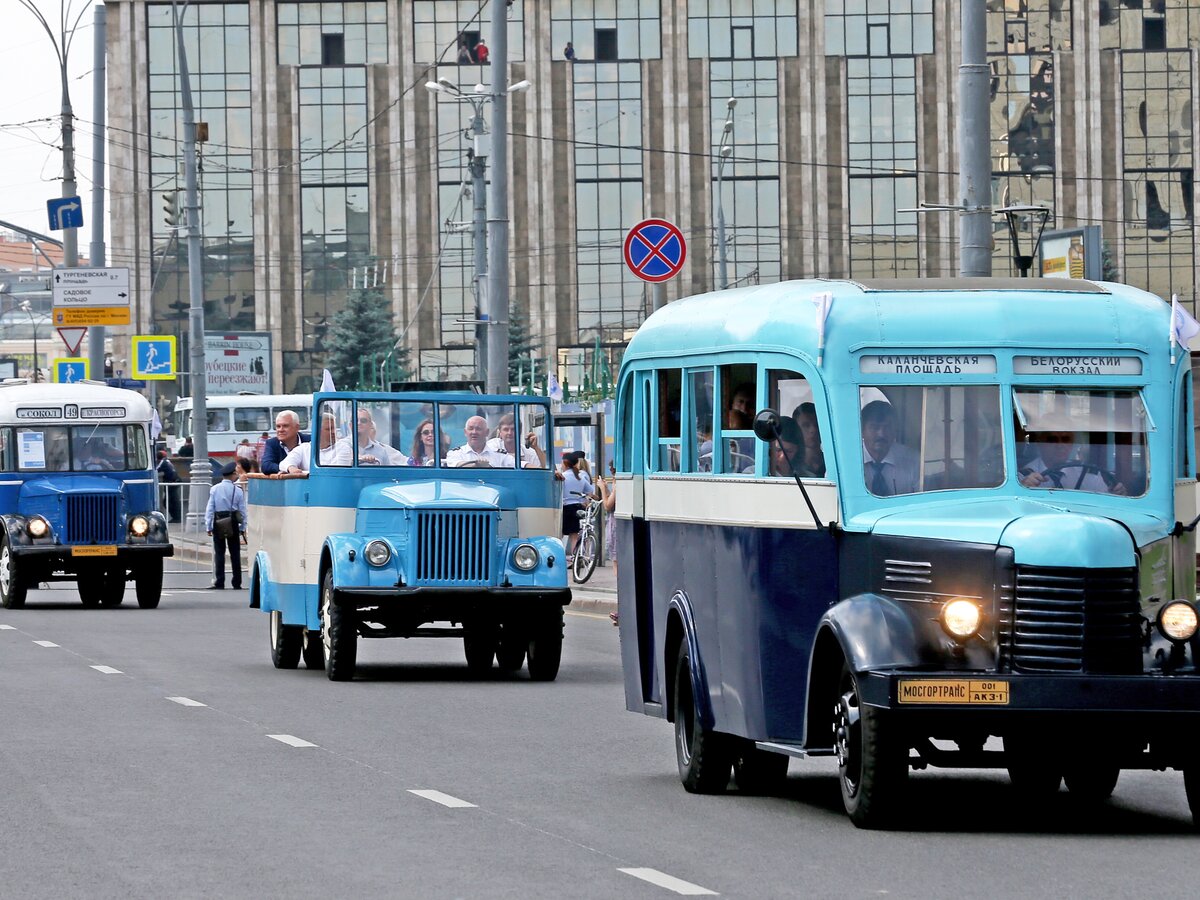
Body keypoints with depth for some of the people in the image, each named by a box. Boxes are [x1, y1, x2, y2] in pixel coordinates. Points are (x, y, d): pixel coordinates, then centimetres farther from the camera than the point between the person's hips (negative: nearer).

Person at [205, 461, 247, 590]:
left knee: (219, 553, 3)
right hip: (233, 524, 0)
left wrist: (208, 527, 2)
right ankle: (237, 583, 9)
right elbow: (242, 510, -1)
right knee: (235, 554, 7)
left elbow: (210, 509, -4)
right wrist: (243, 528, 8)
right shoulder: (238, 491, -4)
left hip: (218, 524, 0)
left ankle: (219, 583, 0)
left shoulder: (215, 490, -4)